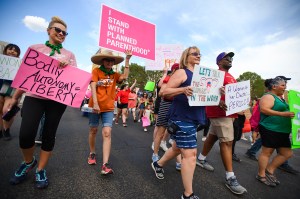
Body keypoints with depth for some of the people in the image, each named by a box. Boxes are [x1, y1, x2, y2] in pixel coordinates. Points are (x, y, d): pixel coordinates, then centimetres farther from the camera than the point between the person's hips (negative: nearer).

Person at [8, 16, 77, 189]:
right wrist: (15, 97, 15)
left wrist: (67, 66, -14)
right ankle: (28, 162, 24)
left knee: (49, 135, 5)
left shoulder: (69, 54, 12)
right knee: (26, 134, -10)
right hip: (34, 96, 0)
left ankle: (41, 170, 25)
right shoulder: (35, 48, 12)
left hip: (57, 99, 0)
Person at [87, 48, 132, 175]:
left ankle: (105, 164, -6)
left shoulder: (114, 75, 8)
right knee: (93, 130, 15)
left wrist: (127, 60, -10)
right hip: (95, 106, -1)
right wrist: (95, 104, -21)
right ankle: (92, 154, 39)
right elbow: (93, 87, -11)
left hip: (108, 108, 2)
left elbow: (124, 76, -10)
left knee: (107, 133, -7)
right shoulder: (96, 71, -2)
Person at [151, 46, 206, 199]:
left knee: (178, 147, 21)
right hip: (182, 117, -9)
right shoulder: (182, 72, -6)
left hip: (193, 118, 9)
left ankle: (158, 164, 45)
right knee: (190, 153, -7)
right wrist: (183, 89, -29)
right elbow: (165, 92, -13)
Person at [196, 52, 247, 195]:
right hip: (220, 112, -10)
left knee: (213, 136, 16)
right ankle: (230, 177, 3)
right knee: (227, 142, -8)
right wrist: (219, 103, -35)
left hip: (229, 112, 10)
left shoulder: (230, 77, 23)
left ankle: (201, 159, 32)